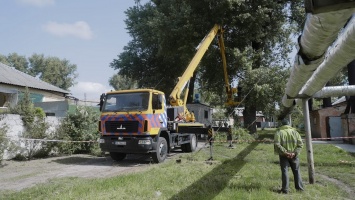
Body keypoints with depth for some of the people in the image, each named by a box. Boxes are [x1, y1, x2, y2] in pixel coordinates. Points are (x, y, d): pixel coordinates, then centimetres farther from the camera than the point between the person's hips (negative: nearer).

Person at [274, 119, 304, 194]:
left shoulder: (279, 132, -4)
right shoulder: (294, 131, 5)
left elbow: (277, 144, -17)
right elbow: (300, 144, -3)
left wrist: (285, 152, -16)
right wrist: (295, 153, -9)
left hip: (284, 156, -2)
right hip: (294, 156, 2)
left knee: (285, 171, 3)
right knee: (296, 171, 15)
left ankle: (285, 189, 5)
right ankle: (299, 188, 20)